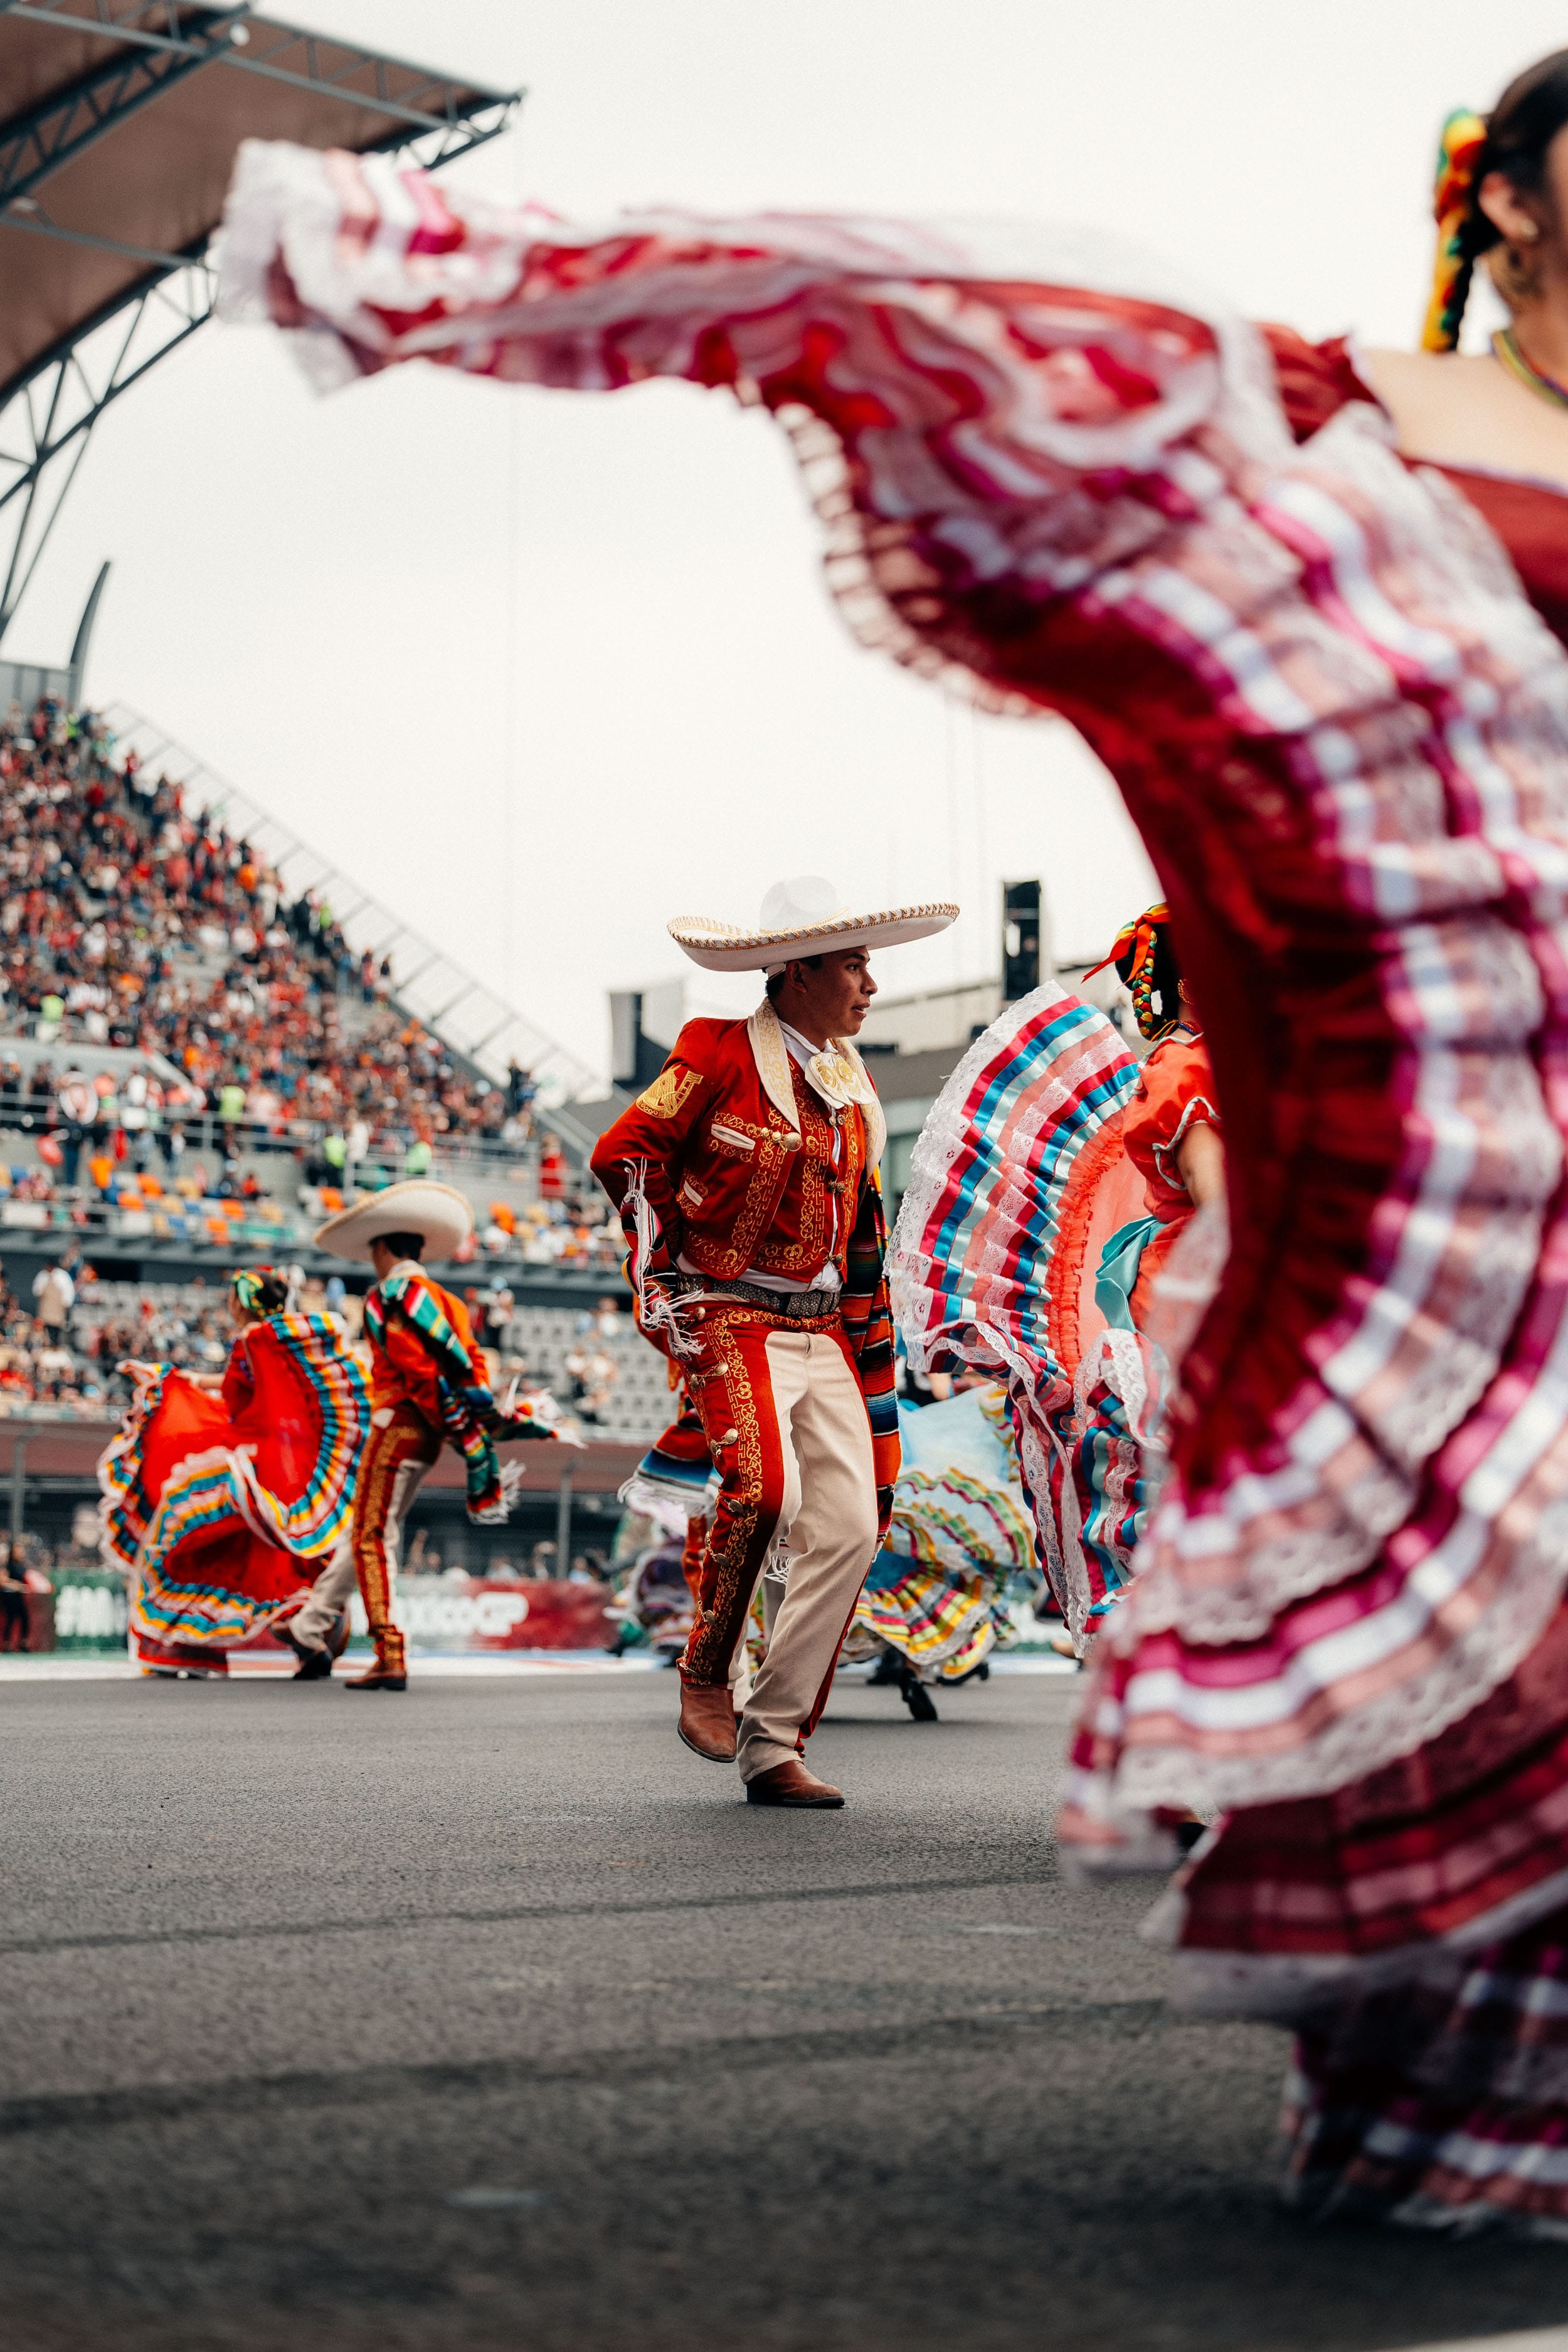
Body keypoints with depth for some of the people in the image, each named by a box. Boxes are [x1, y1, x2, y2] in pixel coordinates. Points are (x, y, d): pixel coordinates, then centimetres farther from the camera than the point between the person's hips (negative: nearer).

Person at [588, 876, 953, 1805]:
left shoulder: (852, 1089, 17)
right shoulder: (719, 1055, -4)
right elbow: (625, 1154, -2)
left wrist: (877, 1376, 19)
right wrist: (662, 1289, -5)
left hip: (823, 1334, 7)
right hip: (732, 1320, -7)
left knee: (851, 1528, -6)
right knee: (764, 1485, -28)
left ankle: (774, 1744, 3)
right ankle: (708, 1674, -4)